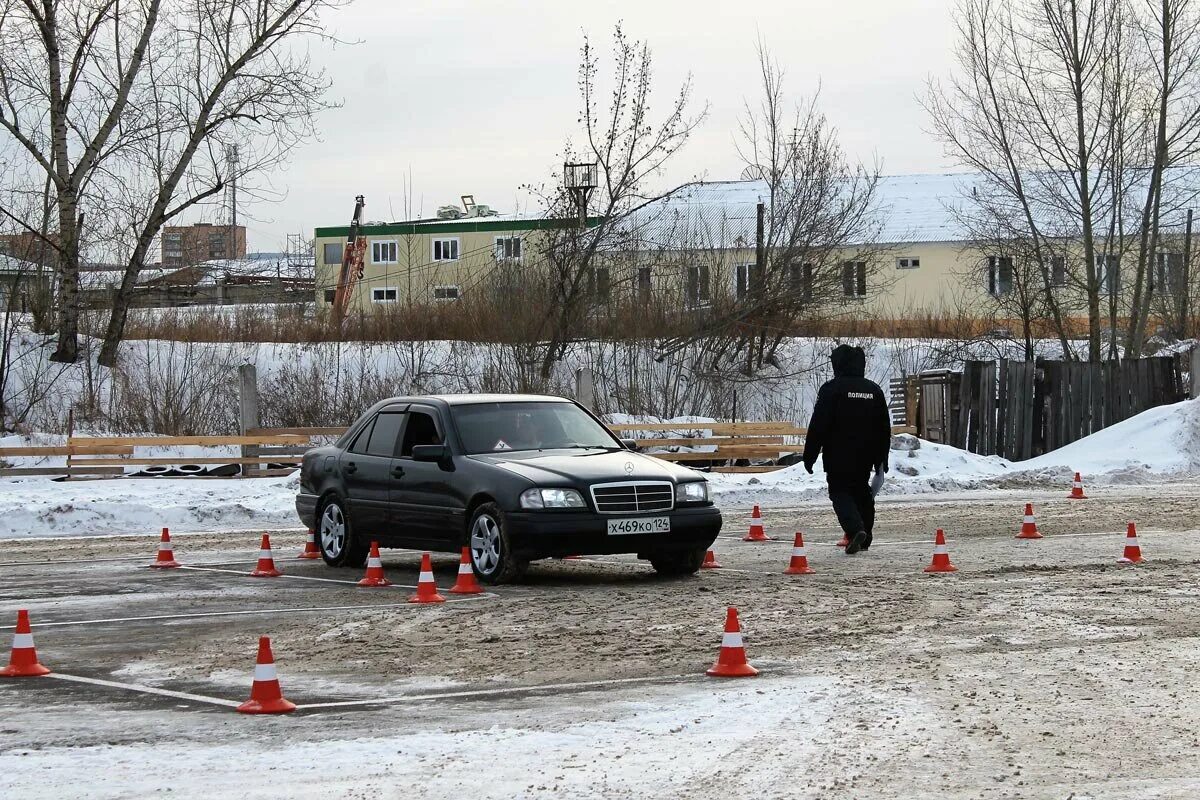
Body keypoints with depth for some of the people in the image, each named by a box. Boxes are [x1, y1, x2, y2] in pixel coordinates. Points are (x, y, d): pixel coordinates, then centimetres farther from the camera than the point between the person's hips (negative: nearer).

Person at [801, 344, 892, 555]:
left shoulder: (831, 389, -10)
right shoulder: (874, 390, 8)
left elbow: (818, 425, -12)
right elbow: (885, 428, 13)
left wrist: (809, 456, -7)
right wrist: (881, 458, 20)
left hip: (839, 457, -5)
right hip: (865, 457, 5)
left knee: (840, 493, -1)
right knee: (862, 492, 18)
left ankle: (855, 530, -24)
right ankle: (865, 537, 21)